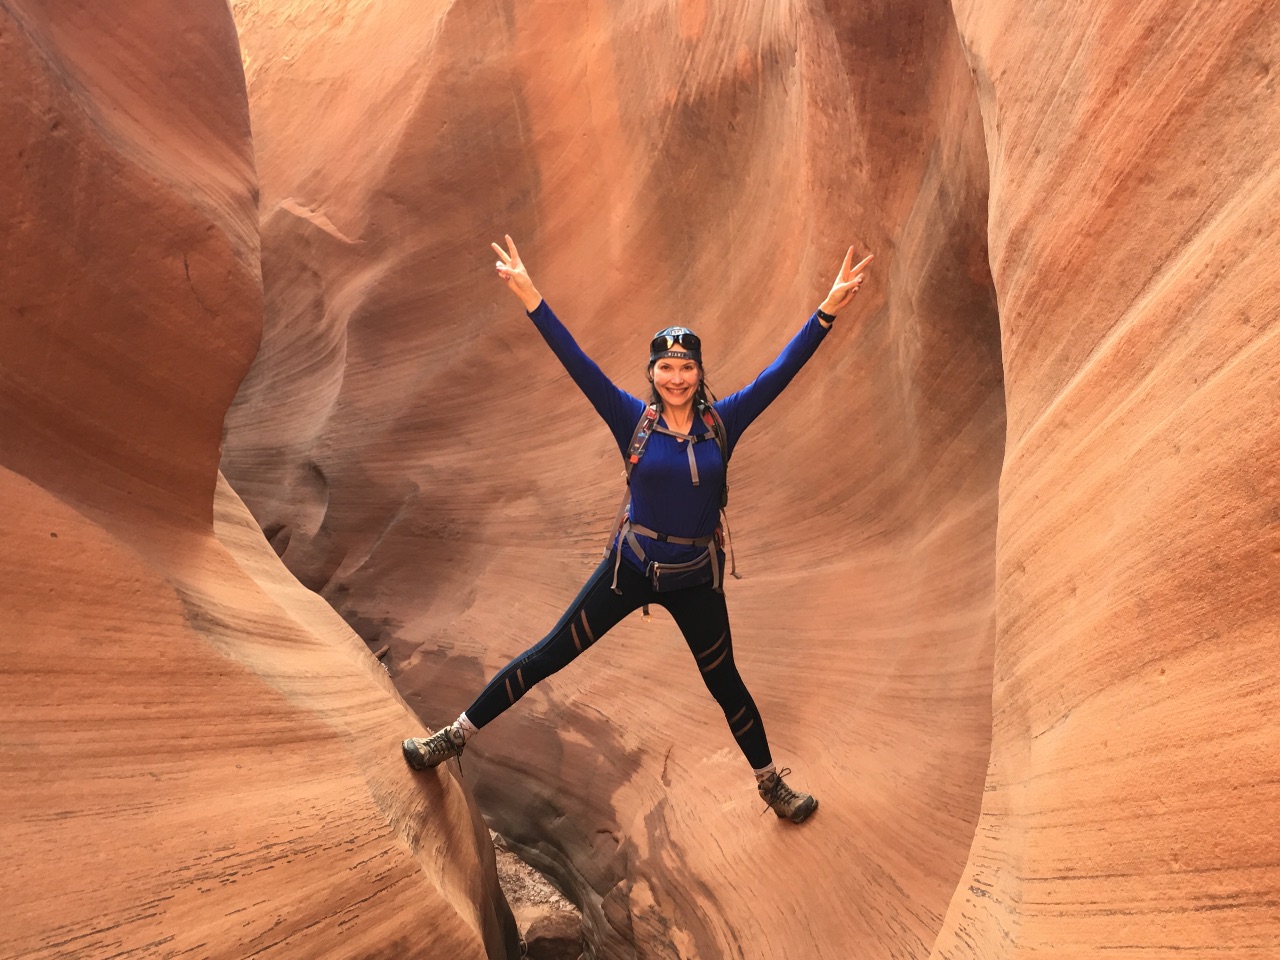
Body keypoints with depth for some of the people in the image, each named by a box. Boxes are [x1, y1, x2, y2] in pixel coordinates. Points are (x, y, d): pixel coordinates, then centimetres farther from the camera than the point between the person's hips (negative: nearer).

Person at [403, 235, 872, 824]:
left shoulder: (722, 422, -7)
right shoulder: (633, 420, -9)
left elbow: (781, 371, -12)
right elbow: (578, 364, -16)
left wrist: (827, 309, -20)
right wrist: (531, 299, -23)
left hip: (696, 579, 1)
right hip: (630, 566, 0)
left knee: (725, 684, 16)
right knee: (548, 655, 6)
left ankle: (771, 783, 38)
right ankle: (457, 735, 22)